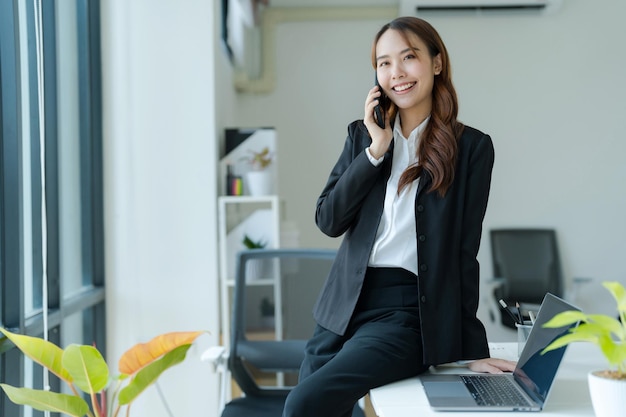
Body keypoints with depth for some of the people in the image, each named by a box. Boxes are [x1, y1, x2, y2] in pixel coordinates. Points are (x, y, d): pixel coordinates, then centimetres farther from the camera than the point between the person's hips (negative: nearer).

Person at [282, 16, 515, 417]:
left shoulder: (471, 147, -1)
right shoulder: (363, 135, 11)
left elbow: (464, 250, -1)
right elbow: (328, 220, 2)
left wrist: (472, 348, -3)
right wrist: (375, 150, -7)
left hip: (408, 311, -5)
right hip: (344, 306, 5)